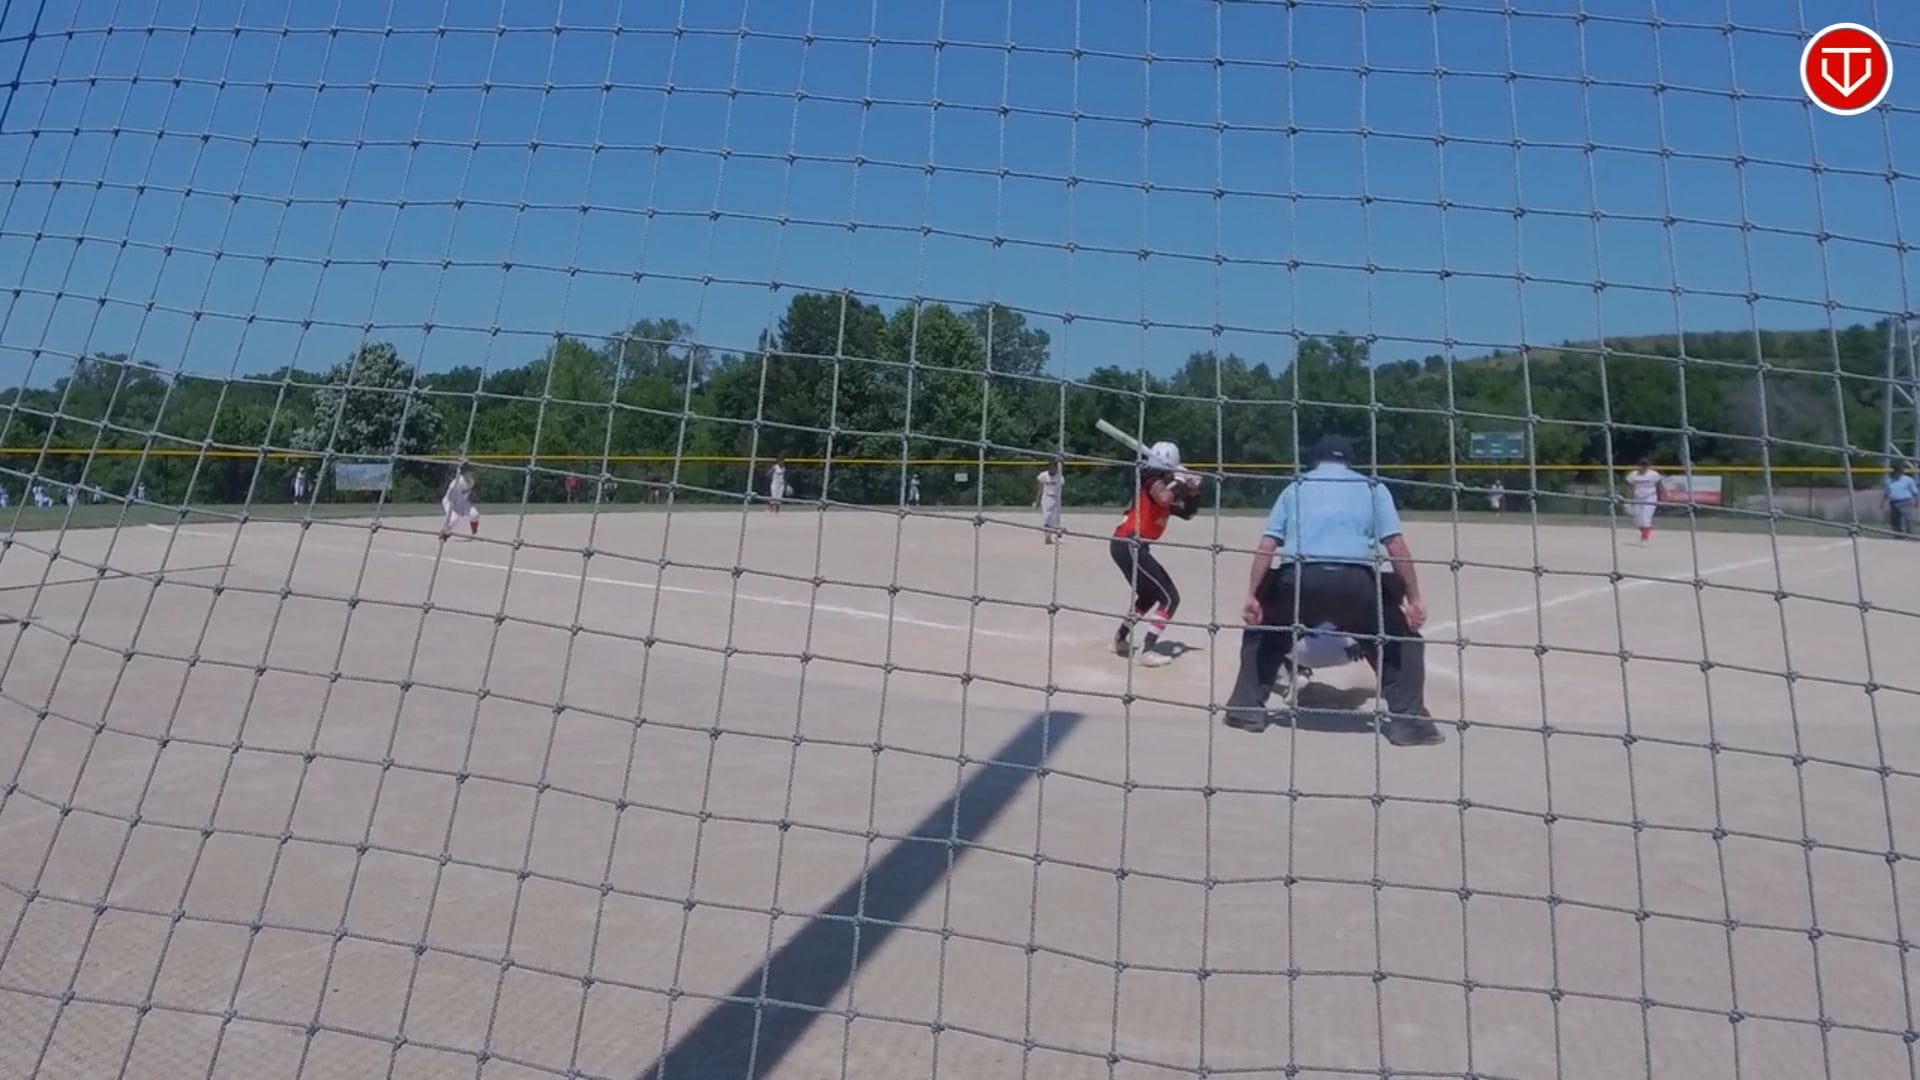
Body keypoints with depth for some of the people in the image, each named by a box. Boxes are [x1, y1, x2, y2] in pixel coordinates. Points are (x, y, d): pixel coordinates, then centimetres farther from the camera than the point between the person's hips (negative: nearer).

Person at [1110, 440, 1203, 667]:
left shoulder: (1163, 486, 20)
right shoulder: (1153, 481, -8)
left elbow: (1188, 513, 21)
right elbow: (1163, 498, -32)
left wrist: (1193, 492, 5)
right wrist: (1179, 483, -15)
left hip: (1126, 545, 10)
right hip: (1129, 546, -10)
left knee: (1149, 595, 28)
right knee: (1170, 597, -9)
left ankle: (1121, 639, 35)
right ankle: (1147, 651, -15)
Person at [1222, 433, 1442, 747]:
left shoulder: (1295, 488, 24)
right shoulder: (1372, 488, 21)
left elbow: (1267, 546, 11)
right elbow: (1396, 546, 7)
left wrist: (1252, 596, 8)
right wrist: (1413, 598, 8)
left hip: (1299, 579, 1)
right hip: (1355, 581, -1)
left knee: (1263, 627, 29)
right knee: (1401, 637, 21)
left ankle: (1246, 708, 23)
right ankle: (1408, 720, 12)